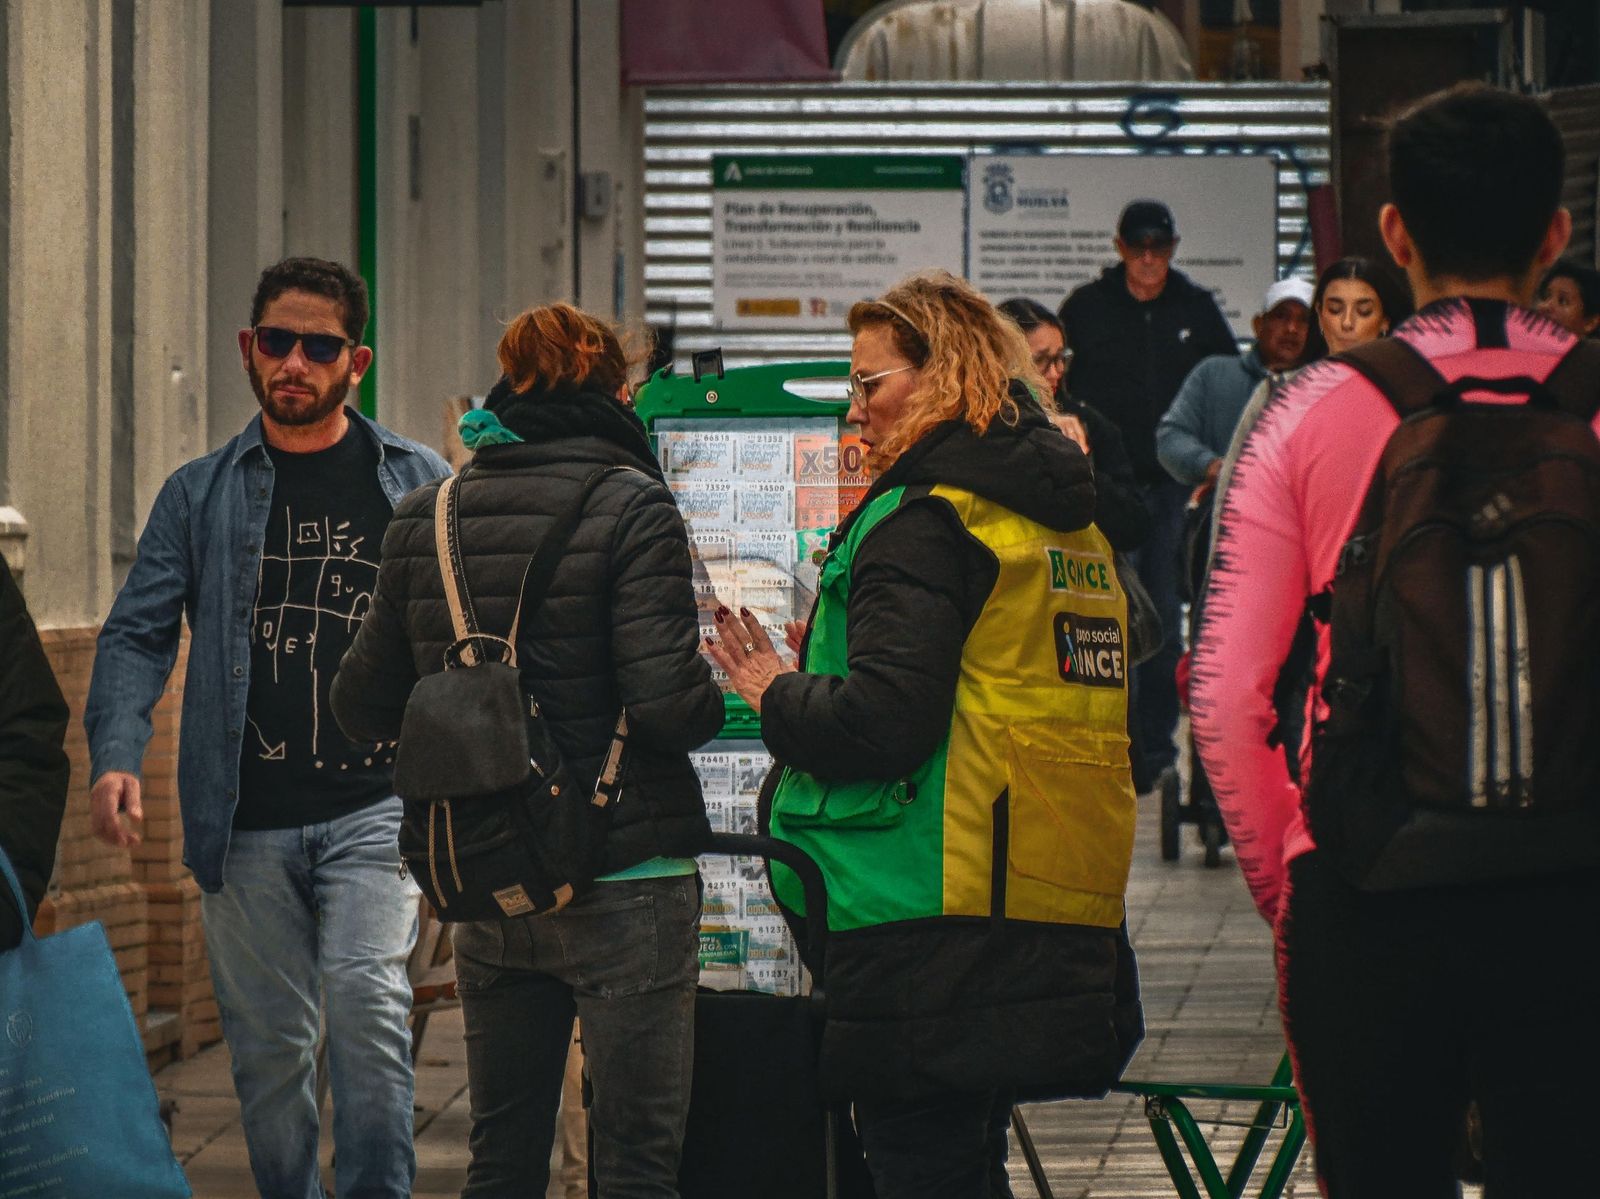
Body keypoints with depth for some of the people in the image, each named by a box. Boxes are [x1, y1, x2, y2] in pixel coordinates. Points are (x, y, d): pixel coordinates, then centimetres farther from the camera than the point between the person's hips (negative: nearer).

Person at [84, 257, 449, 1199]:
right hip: (247, 820, 2)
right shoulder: (201, 495, 11)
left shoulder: (419, 484, 9)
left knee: (367, 997, -20)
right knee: (270, 1045, 5)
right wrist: (116, 756, -12)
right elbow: (140, 632, 6)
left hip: (378, 803, -2)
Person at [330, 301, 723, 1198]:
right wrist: (716, 700, 2)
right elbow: (672, 704, -19)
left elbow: (366, 706, 9)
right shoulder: (630, 509, -11)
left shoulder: (424, 518, 4)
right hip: (623, 879, -5)